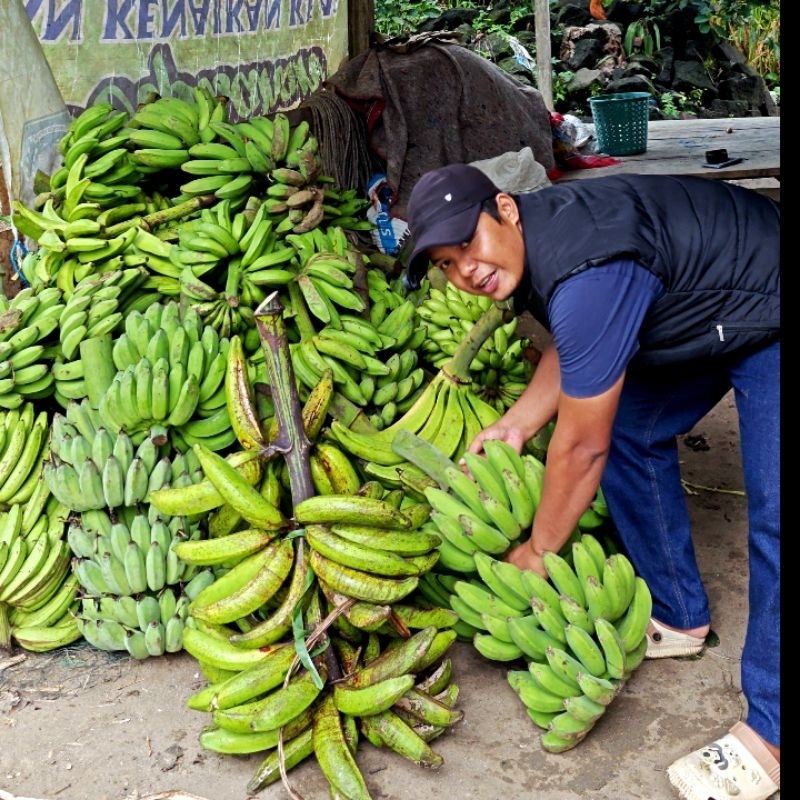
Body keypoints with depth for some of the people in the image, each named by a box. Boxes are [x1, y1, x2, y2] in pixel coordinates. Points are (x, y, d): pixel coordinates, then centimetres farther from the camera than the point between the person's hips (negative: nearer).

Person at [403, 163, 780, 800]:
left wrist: (539, 551, -14)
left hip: (765, 319, -10)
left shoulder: (587, 273, -37)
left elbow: (582, 445, -28)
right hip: (699, 309, 10)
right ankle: (678, 617, 25)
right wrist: (515, 424, 3)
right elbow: (573, 346, 13)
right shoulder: (532, 239, -7)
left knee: (773, 515, -16)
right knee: (631, 431, 12)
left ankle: (770, 733, -5)